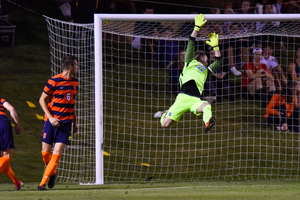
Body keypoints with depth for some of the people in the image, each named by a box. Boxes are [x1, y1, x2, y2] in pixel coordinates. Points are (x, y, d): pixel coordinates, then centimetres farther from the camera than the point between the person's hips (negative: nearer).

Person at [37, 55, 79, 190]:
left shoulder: (74, 82, 10)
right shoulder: (54, 81, -9)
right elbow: (42, 99, -4)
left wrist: (75, 122, 20)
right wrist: (50, 117, -14)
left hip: (66, 123, 3)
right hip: (51, 121, -3)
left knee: (57, 154, -9)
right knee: (45, 153, 0)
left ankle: (43, 183, -4)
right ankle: (53, 173, 30)